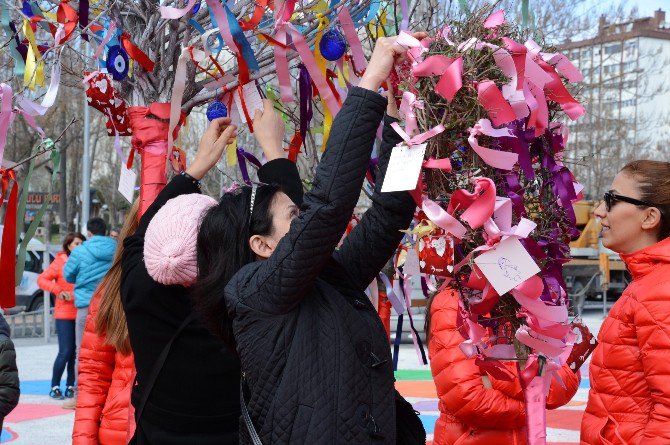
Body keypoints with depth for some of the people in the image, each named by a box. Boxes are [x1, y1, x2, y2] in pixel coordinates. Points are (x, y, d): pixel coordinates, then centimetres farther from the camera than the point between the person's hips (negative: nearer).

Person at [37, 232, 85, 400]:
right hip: (64, 314, -4)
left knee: (76, 352, 4)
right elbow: (41, 279, -5)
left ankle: (70, 386, 14)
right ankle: (54, 387, 4)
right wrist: (58, 291, -16)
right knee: (65, 352, -7)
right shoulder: (60, 262, -1)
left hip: (81, 314, 4)